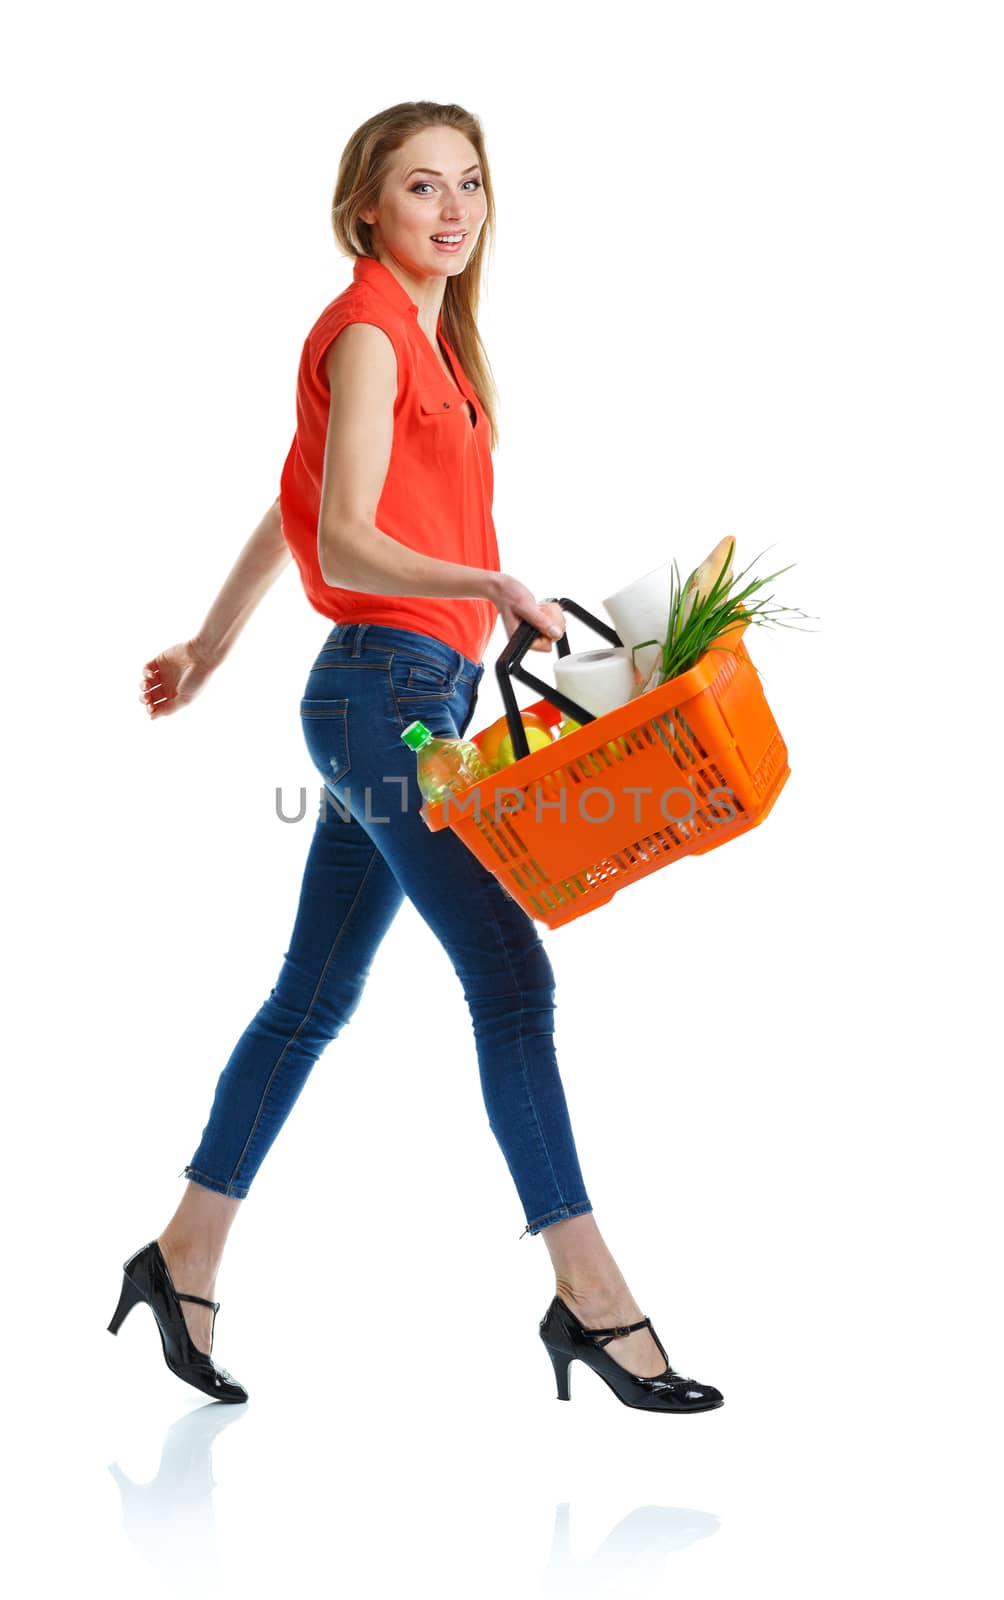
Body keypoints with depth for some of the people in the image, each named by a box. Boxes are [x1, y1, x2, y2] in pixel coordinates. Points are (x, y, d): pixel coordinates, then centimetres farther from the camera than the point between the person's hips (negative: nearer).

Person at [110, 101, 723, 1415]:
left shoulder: (428, 337, 19)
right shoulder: (367, 331, -9)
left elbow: (287, 512, 26)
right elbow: (340, 543, -19)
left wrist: (211, 648, 33)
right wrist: (491, 586, -33)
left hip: (411, 696, 9)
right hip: (388, 684, -9)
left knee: (315, 996, 12)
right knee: (511, 976, -10)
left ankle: (186, 1257, 21)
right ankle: (590, 1295, -5)